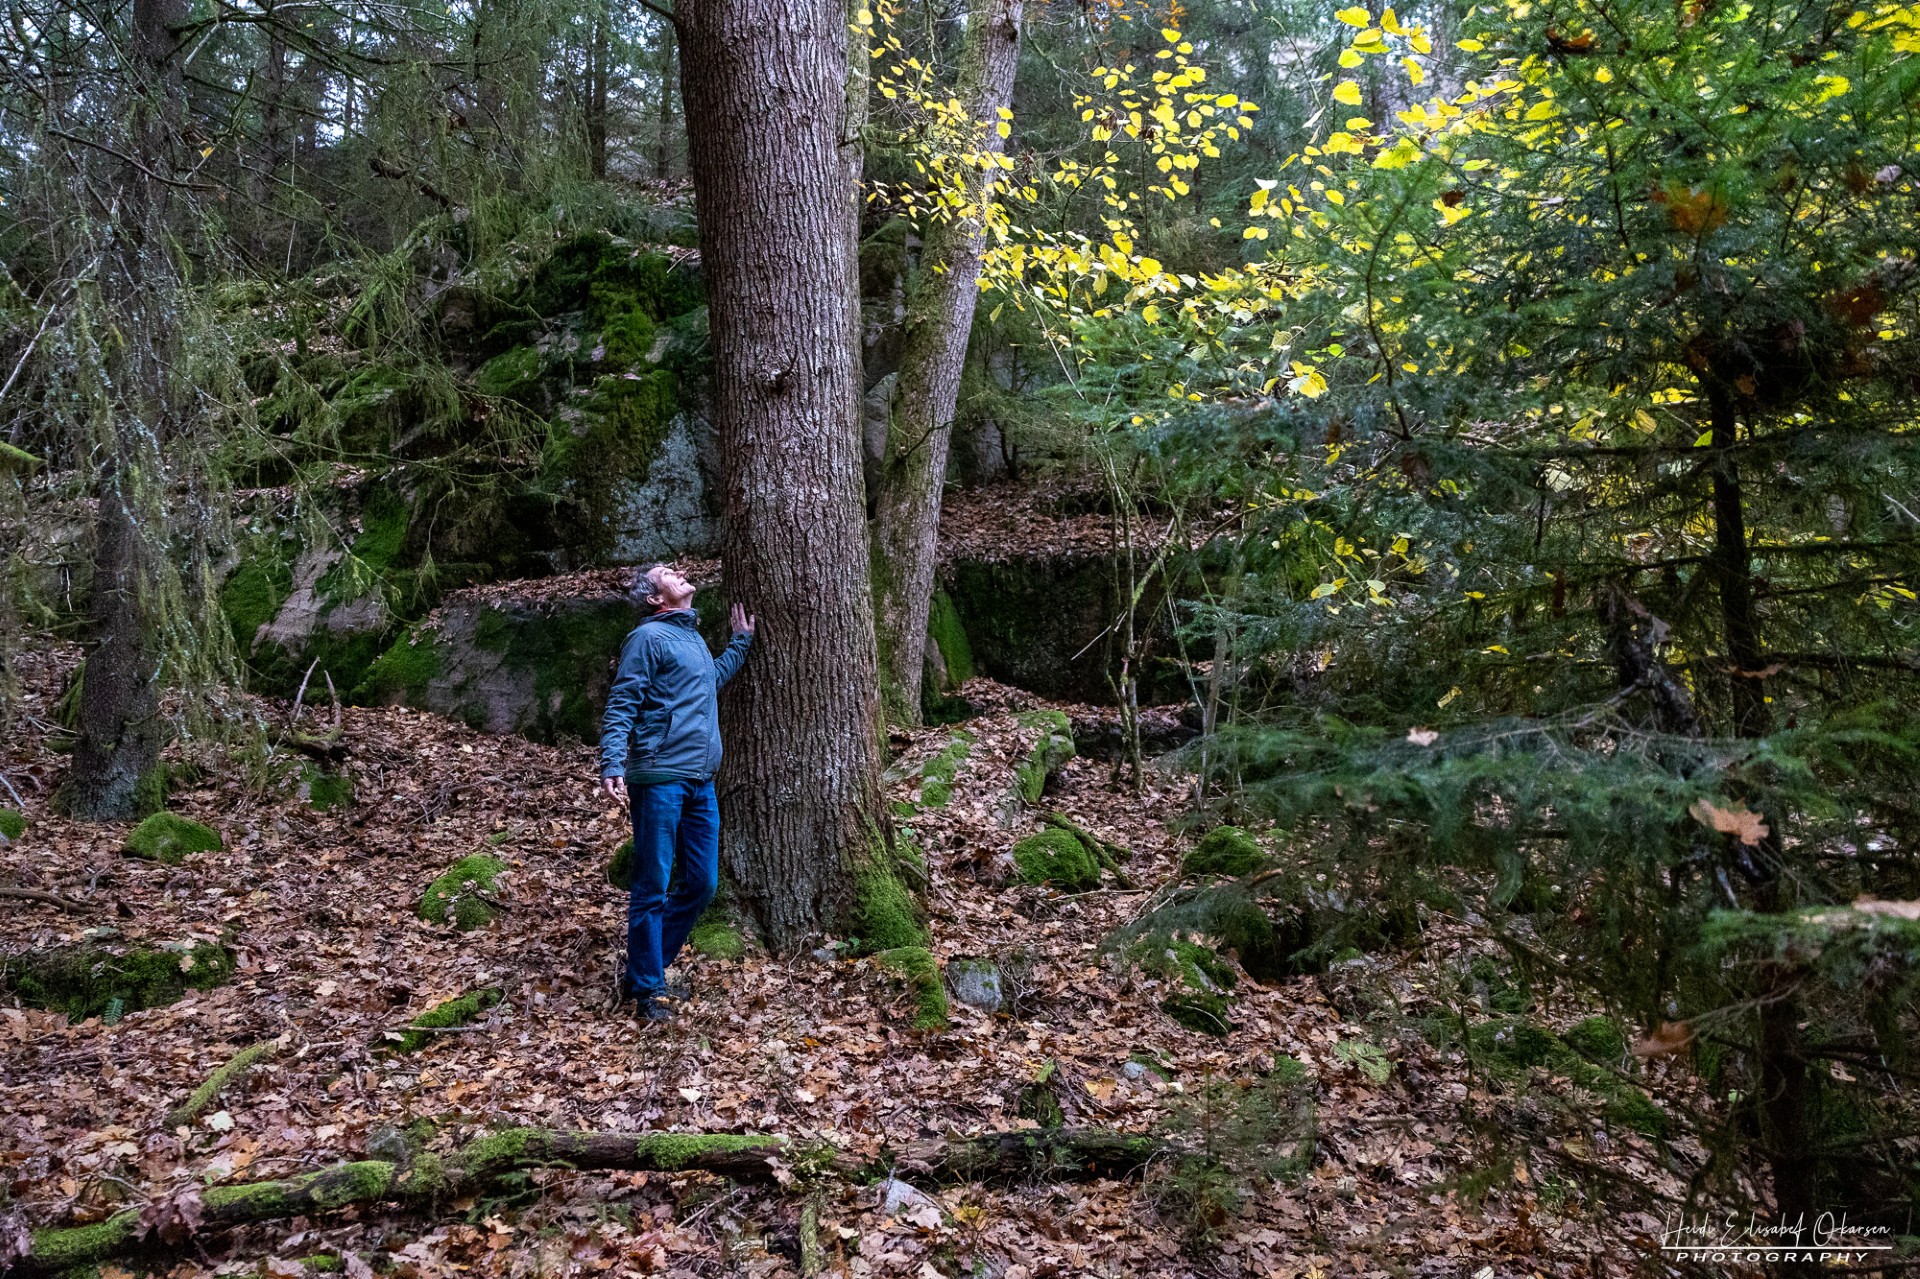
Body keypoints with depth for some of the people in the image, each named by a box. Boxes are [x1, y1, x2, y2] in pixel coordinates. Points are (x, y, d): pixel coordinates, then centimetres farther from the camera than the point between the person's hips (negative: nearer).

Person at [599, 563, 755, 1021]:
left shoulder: (693, 637, 18)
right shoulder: (649, 637, -7)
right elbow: (620, 706, -13)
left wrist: (741, 642, 39)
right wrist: (612, 765, -24)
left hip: (700, 782, 9)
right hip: (659, 779, -8)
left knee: (701, 883, 12)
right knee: (653, 887, -1)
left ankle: (652, 968, 27)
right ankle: (644, 987, 10)